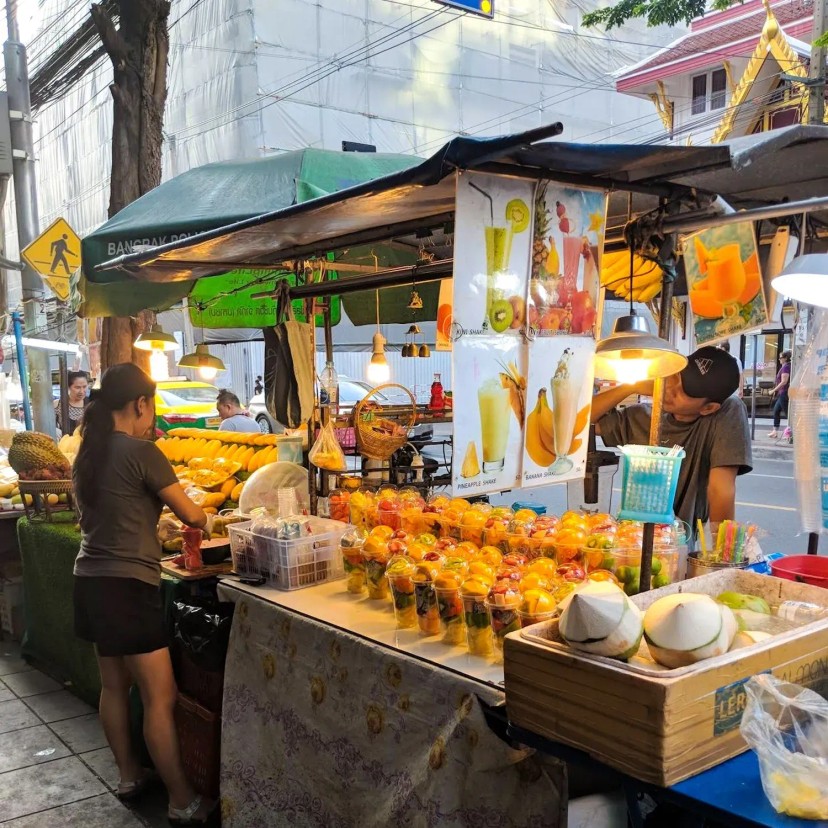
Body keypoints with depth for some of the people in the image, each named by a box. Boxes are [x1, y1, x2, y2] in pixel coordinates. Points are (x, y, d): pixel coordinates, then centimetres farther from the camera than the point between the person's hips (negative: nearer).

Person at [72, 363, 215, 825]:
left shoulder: (89, 453, 9)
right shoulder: (141, 452, -15)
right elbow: (190, 515, -9)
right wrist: (205, 518, 12)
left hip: (91, 580, 9)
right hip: (127, 585, -9)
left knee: (114, 685, 19)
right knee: (160, 697, -2)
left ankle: (129, 775, 34)